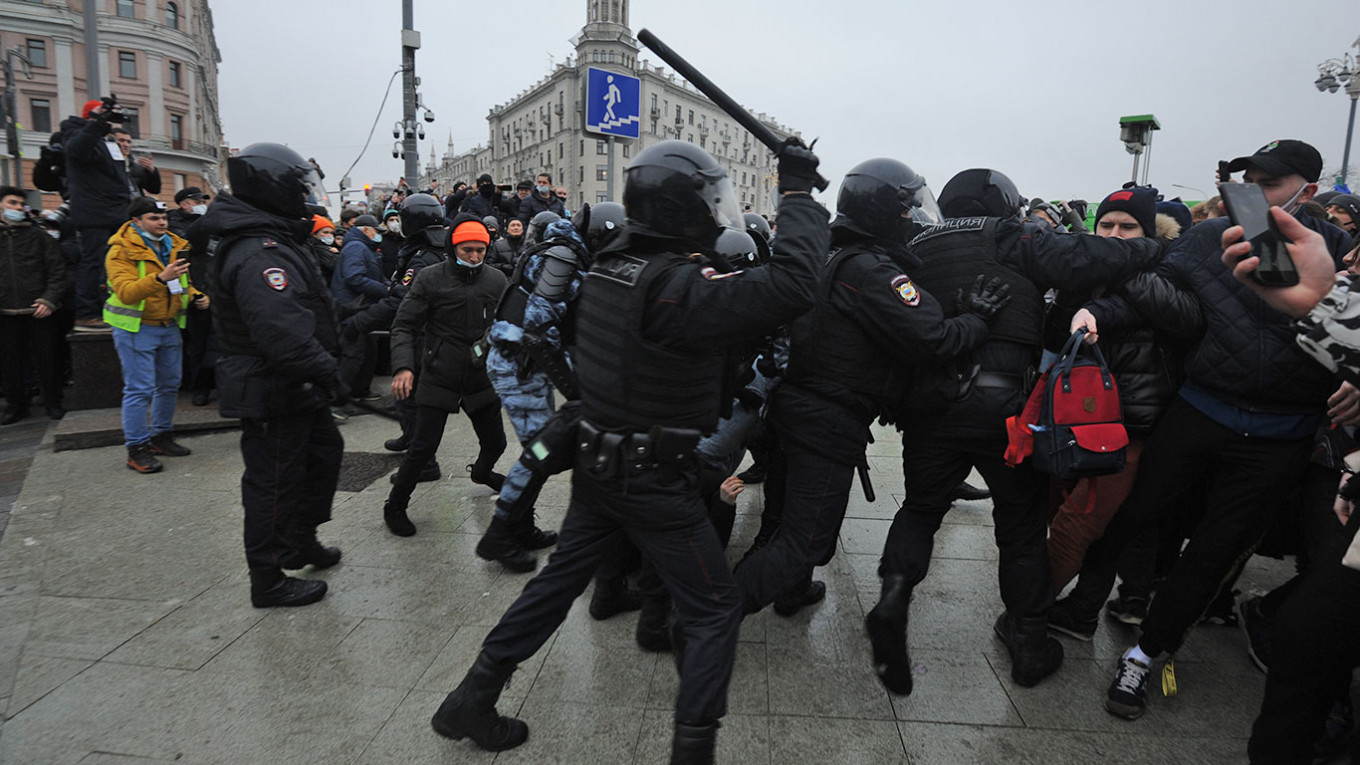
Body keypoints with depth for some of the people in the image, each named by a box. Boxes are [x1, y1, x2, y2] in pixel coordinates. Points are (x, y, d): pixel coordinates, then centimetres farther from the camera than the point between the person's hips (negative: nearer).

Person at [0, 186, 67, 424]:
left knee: (46, 360, 5)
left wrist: (50, 299, -9)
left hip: (38, 311, -2)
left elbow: (57, 269, 0)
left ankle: (53, 402, 18)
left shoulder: (37, 235, 4)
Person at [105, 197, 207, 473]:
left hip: (170, 326, 7)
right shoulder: (122, 252, -12)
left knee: (170, 384, 13)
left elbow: (183, 283, 22)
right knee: (140, 389, -6)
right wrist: (161, 278, -40)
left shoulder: (174, 246, 10)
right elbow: (126, 292, -26)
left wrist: (195, 296, 0)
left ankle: (161, 437, 28)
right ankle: (136, 449, 3)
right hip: (136, 328, -7)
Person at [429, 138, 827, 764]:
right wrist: (799, 194, -18)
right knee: (713, 610, 9)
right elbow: (791, 284, -32)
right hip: (655, 480, -8)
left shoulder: (610, 263, -1)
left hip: (596, 463, 8)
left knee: (560, 578, 23)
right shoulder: (677, 287, -26)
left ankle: (471, 701, 35)